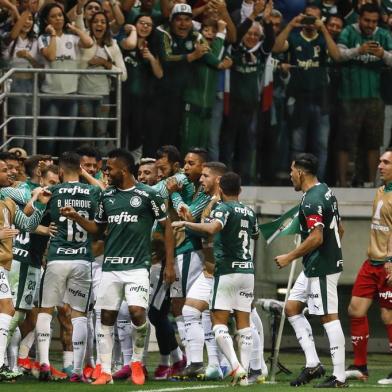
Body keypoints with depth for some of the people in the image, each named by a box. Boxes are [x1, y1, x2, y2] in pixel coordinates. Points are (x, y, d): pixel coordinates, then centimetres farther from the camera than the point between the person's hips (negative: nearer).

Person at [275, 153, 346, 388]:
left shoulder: (311, 201, -19)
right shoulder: (326, 192, 12)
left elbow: (316, 238, -25)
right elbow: (340, 229, 19)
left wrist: (290, 257, -17)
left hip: (320, 269, -11)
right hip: (315, 268, 11)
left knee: (329, 317, -7)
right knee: (292, 308, 14)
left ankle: (339, 376, -5)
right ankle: (313, 364, 10)